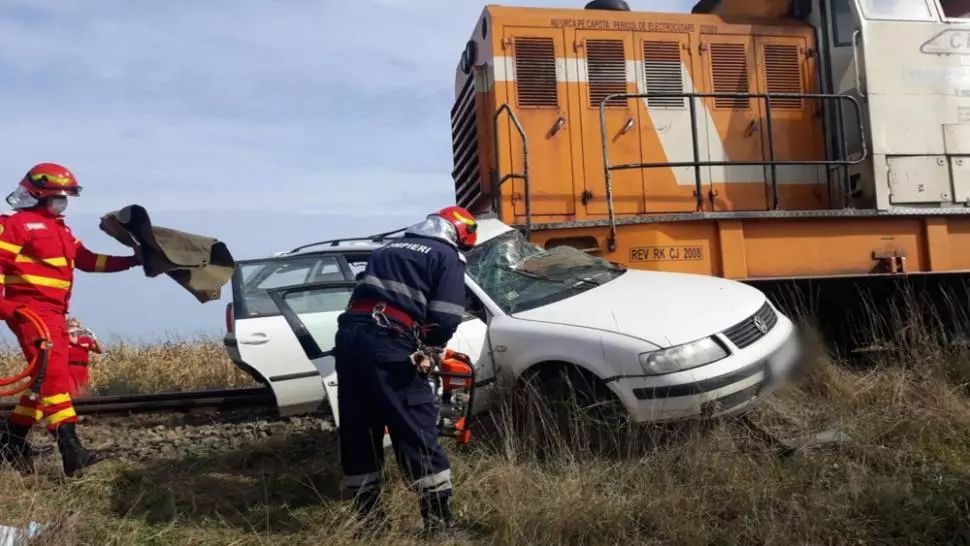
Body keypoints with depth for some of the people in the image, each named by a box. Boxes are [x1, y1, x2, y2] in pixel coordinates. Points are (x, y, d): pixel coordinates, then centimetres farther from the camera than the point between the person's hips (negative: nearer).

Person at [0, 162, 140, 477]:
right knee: (54, 375, -17)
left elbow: (88, 260, 21)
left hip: (54, 313, 10)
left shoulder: (60, 229, 22)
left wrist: (131, 261, 15)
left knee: (46, 377, 13)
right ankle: (71, 452, -21)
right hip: (30, 310, -9)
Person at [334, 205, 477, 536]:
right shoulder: (447, 256, 7)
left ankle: (366, 516, 25)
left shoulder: (389, 248, 28)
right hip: (389, 343, -7)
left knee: (357, 432, 14)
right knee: (418, 432, 1)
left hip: (349, 333, 7)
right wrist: (433, 346, 15)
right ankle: (439, 521, 5)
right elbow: (446, 319, -5)